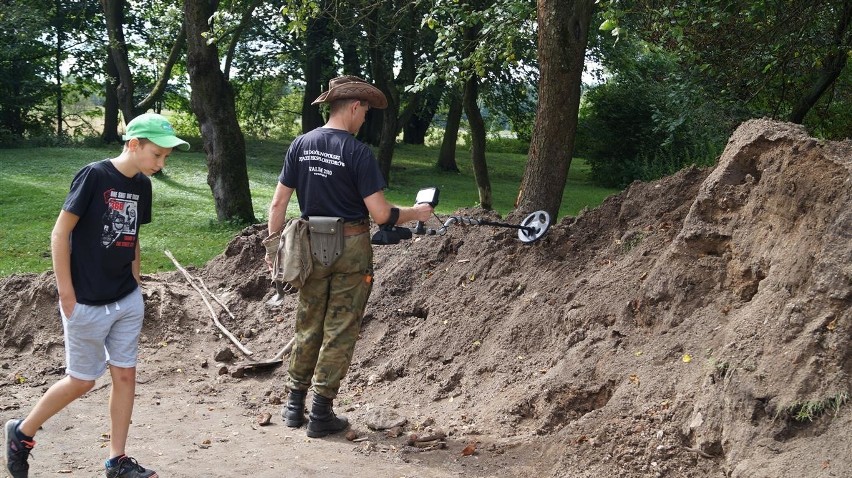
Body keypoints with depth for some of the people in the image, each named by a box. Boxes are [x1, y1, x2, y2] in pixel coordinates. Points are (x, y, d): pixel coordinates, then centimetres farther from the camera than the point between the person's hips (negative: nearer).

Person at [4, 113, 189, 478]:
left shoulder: (142, 185, 4)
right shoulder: (94, 175, -17)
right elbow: (60, 233, -15)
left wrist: (136, 285, 12)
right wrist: (67, 294, -15)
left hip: (128, 303, 6)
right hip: (87, 305, -6)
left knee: (125, 375, 7)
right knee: (82, 380, 5)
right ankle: (22, 432, 26)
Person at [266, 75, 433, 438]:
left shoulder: (300, 145, 1)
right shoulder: (358, 153, -14)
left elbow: (278, 203, 3)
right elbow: (380, 214, -16)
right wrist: (416, 214, 1)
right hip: (350, 248, -5)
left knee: (308, 327, 17)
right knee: (340, 331, 5)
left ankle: (294, 405, 24)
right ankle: (321, 414, 9)